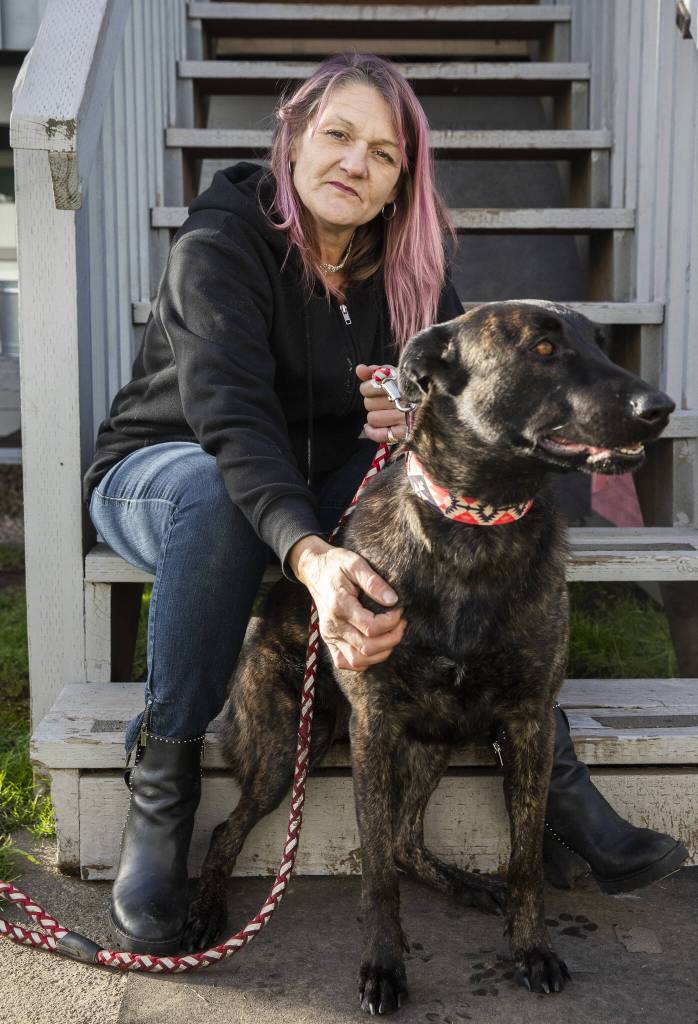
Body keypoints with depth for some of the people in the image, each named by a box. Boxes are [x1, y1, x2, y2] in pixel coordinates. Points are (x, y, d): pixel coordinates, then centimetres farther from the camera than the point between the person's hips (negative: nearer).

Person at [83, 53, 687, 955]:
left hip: (319, 487, 4)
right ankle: (161, 778, -26)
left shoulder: (403, 261, -2)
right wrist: (310, 556, -54)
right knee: (214, 491, -40)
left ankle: (550, 770, -18)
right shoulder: (221, 243, -20)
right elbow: (230, 414, -35)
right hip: (166, 469, -4)